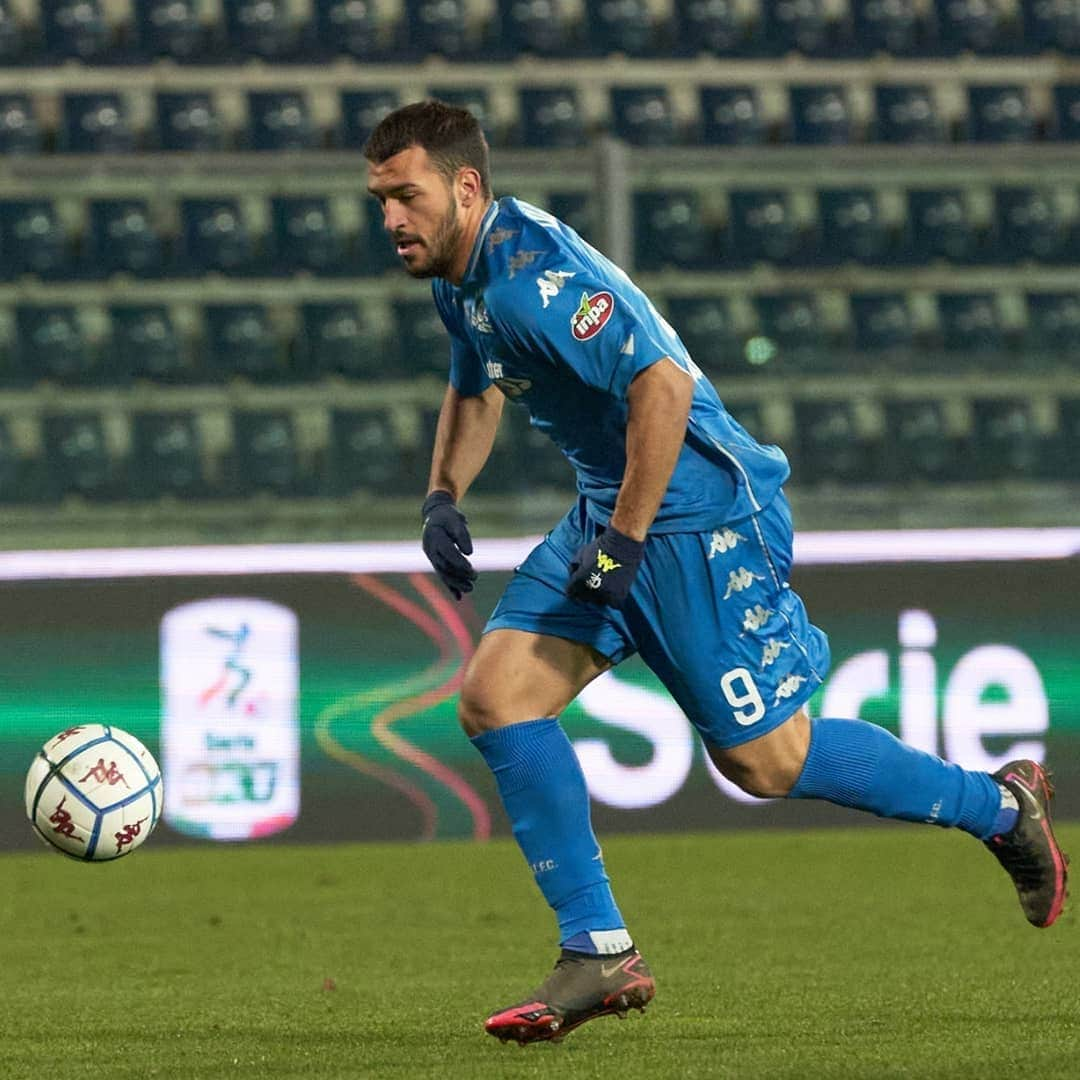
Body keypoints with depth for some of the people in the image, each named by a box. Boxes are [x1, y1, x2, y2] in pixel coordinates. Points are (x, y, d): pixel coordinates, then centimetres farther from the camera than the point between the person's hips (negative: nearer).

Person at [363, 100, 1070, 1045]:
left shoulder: (535, 273, -24)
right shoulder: (459, 274, 7)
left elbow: (662, 384, -30)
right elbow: (478, 385, 27)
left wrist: (622, 543, -25)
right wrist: (444, 496, 10)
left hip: (700, 522, -10)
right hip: (608, 512, 10)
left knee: (764, 758, -3)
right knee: (495, 698, -3)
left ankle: (1000, 806, 18)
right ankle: (601, 955, 0)